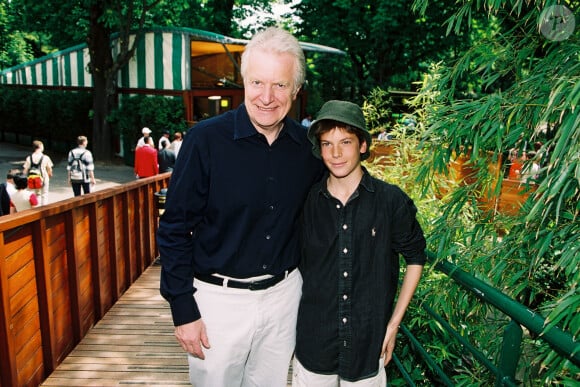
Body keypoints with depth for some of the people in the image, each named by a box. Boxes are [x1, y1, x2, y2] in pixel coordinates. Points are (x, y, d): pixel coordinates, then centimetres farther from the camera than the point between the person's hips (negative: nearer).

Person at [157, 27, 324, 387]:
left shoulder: (308, 146, -4)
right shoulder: (205, 139, -15)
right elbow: (174, 229, -11)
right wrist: (184, 311, -11)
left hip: (283, 293, 4)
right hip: (218, 298, -3)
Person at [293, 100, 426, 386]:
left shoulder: (391, 200, -10)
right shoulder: (308, 201, -6)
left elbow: (415, 257, 1)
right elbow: (295, 260, 6)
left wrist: (394, 322, 0)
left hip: (368, 342, -1)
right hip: (313, 342, 1)